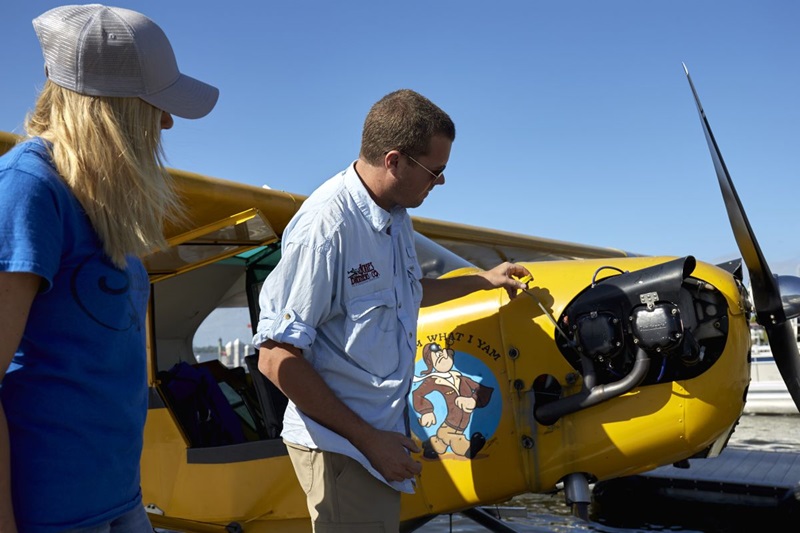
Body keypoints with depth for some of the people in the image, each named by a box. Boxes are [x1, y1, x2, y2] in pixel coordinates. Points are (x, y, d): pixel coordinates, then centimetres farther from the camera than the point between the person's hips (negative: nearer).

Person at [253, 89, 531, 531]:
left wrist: (481, 281, 29)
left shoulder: (395, 216, 5)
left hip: (381, 434, 8)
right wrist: (368, 439, -17)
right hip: (340, 448, -8)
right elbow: (276, 358, -22)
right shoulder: (326, 224, -22)